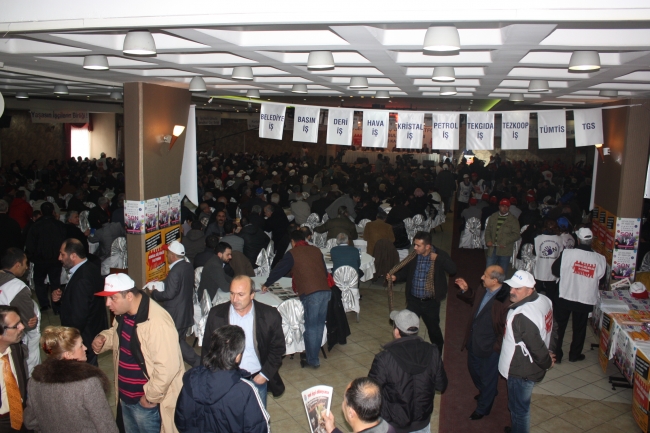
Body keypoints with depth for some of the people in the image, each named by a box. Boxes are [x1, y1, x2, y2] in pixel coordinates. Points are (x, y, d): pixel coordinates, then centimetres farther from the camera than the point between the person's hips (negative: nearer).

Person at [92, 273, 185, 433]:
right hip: (125, 397, 9)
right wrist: (103, 338, -1)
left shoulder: (157, 322, -30)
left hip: (146, 403, -9)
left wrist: (151, 397, -19)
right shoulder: (123, 314, -1)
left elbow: (167, 367, -30)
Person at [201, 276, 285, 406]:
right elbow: (207, 349, 4)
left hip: (257, 380, 0)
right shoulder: (216, 314, -7)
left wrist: (265, 374, -5)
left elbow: (278, 348, 1)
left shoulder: (270, 316, -10)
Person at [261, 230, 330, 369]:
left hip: (310, 293, -6)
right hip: (325, 290, 6)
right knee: (319, 325, 14)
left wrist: (266, 284, 28)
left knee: (311, 327, 4)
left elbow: (279, 270, 13)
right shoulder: (316, 250, 17)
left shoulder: (292, 253, 3)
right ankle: (313, 355, 24)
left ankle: (312, 360, 12)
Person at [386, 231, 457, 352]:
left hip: (431, 302, -2)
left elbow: (452, 270, -24)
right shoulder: (413, 256, -5)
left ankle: (438, 353, 41)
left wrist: (438, 258, -27)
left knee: (433, 328, 17)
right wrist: (395, 277, -9)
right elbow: (406, 272, 8)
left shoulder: (440, 255, -13)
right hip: (413, 300, 2)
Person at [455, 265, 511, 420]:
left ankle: (483, 408, 39)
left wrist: (498, 345, -20)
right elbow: (473, 299, 17)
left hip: (490, 347, -8)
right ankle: (486, 392, 58)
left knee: (488, 377, 16)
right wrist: (466, 290, 0)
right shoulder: (482, 290, -6)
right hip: (474, 342, 8)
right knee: (473, 369, 29)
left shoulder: (506, 299, -31)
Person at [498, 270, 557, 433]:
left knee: (518, 409, 13)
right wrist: (550, 351, 8)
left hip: (521, 372, -10)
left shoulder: (521, 316, -35)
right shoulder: (543, 300, -6)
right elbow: (552, 328, 7)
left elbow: (536, 347, -29)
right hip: (530, 366, 10)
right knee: (521, 406, 30)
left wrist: (546, 363, -10)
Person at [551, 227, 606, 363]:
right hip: (586, 301, 2)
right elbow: (601, 280, 6)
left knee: (559, 326, 12)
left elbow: (555, 271, -4)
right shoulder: (600, 259, -8)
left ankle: (556, 354, 17)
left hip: (565, 298, -2)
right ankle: (574, 354, 29)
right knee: (579, 328, 18)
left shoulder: (567, 254, -16)